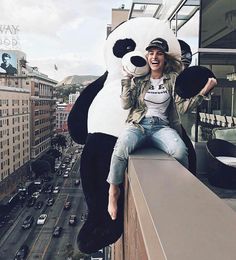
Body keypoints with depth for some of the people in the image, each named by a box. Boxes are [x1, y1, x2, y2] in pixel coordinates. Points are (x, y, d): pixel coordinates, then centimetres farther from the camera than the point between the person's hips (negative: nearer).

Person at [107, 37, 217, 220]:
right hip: (138, 124, 0)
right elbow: (126, 104, 4)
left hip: (162, 126, 0)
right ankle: (113, 192, -12)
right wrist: (127, 78, 3)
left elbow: (182, 107, 4)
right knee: (121, 148, -35)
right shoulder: (139, 79, 13)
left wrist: (203, 92, -6)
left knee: (180, 151, -33)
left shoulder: (173, 79, 11)